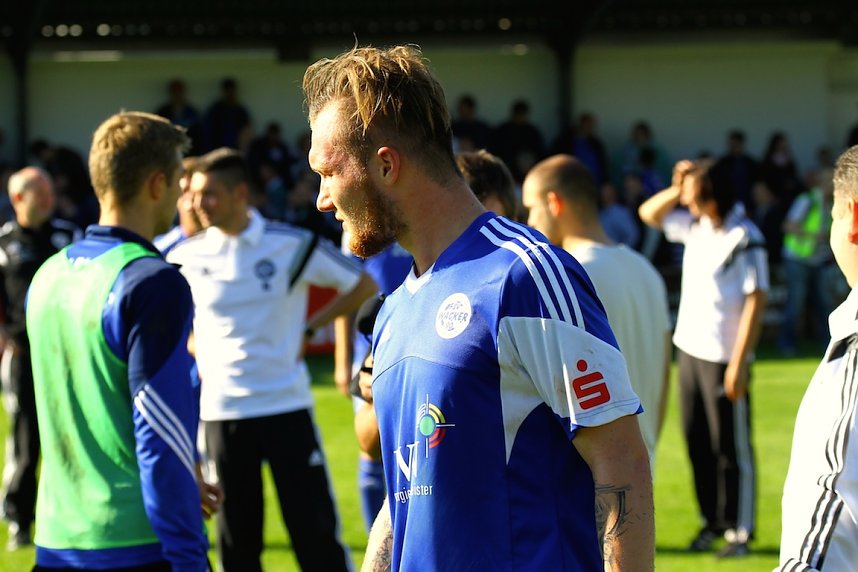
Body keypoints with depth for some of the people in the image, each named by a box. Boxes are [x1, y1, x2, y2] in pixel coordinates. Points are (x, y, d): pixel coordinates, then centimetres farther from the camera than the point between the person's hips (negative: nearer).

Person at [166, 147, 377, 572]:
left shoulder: (292, 245, -5)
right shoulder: (186, 255, 2)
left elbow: (362, 286, 5)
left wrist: (309, 328, 0)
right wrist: (196, 349, 6)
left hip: (286, 405, -2)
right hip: (221, 410, 2)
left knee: (314, 529, -3)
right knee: (235, 536, 6)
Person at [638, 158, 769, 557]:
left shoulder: (744, 239, -18)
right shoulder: (694, 225, 5)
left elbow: (755, 302, -19)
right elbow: (649, 214, 20)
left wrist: (739, 364, -21)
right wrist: (676, 189, 0)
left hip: (722, 358, -8)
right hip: (689, 348, 8)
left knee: (731, 448, 0)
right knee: (698, 443, 13)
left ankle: (739, 532, 8)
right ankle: (712, 521, 24)